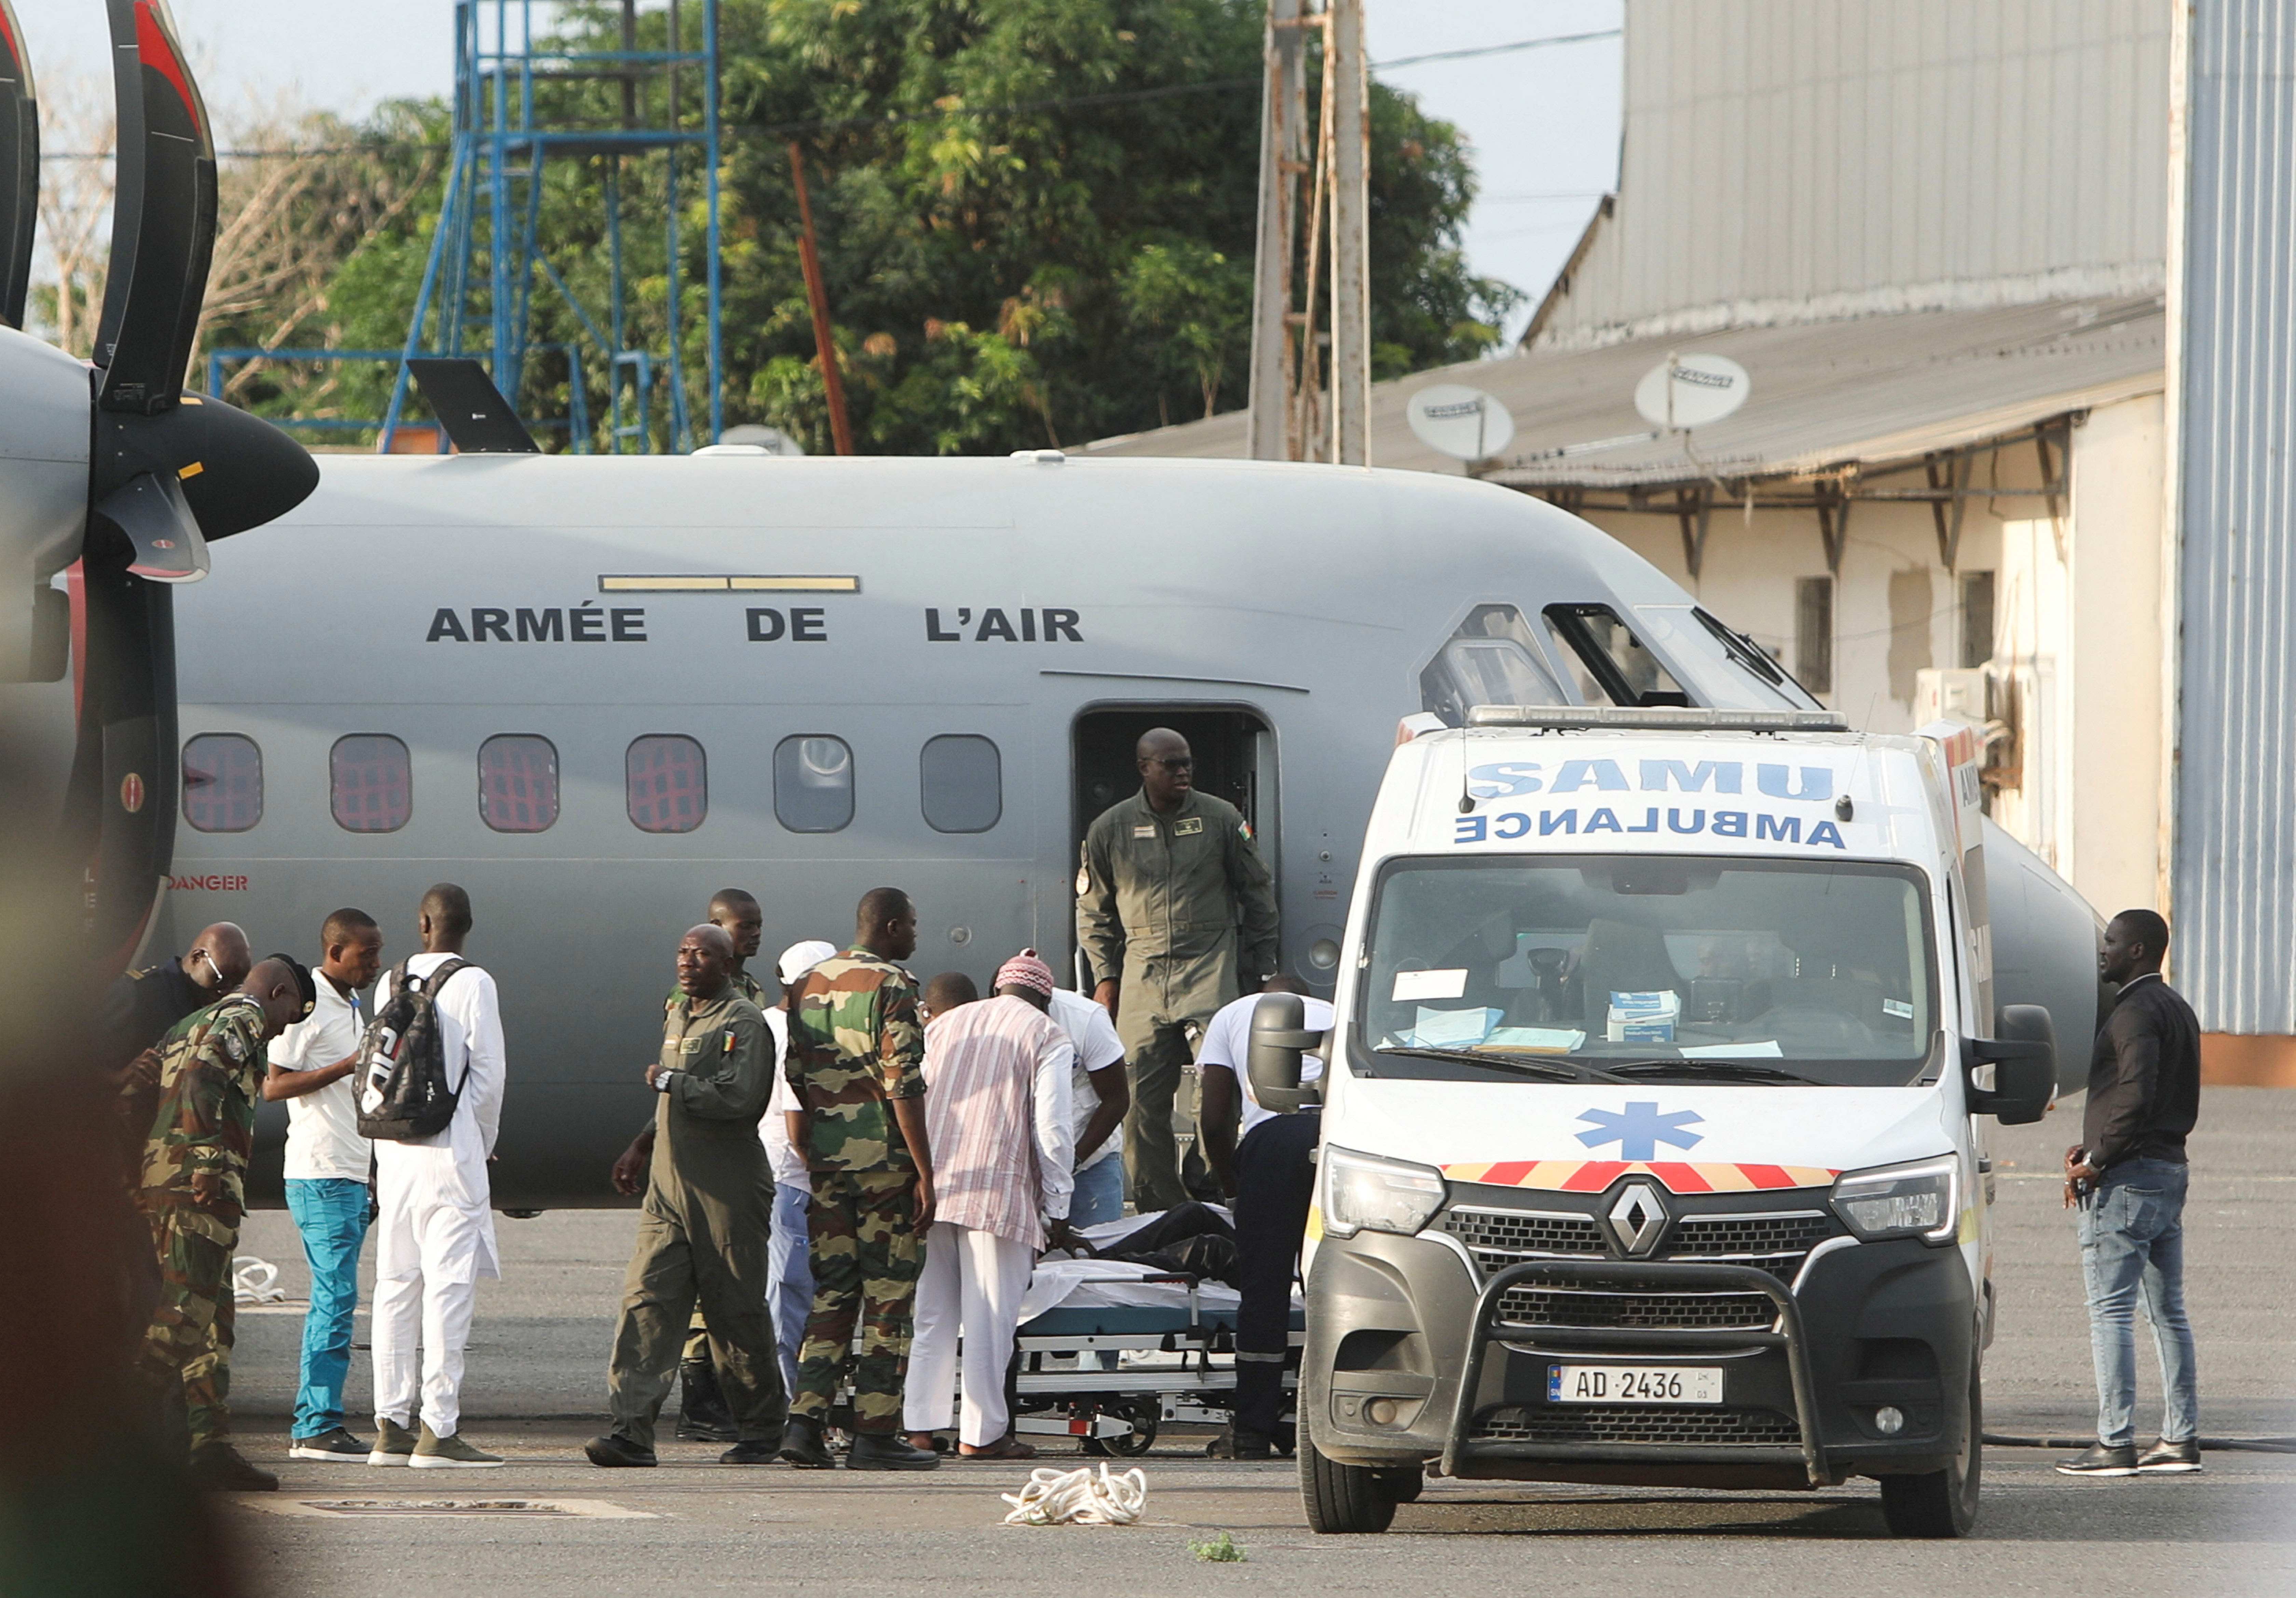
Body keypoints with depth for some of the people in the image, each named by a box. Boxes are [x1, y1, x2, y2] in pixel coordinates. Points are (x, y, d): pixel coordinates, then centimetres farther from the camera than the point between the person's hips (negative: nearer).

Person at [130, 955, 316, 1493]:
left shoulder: (190, 1025, 28)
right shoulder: (242, 1019, 0)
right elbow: (202, 1081, -17)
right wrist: (208, 1161, -22)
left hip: (156, 1181, 10)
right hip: (198, 1185, -10)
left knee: (214, 1321, 9)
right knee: (186, 1313, -13)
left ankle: (212, 1445, 5)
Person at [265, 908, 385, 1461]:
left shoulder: (352, 1008, 18)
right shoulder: (306, 1006, -10)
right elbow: (274, 1084, -16)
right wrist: (348, 1066, -21)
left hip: (353, 1176, 10)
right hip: (321, 1175, -10)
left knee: (333, 1300, 8)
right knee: (336, 1297, -12)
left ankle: (310, 1424, 10)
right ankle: (319, 1426, -13)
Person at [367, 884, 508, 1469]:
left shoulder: (392, 983, 9)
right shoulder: (472, 983, -7)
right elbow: (489, 1073, -7)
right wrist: (484, 1143, 8)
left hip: (395, 1150, 6)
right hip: (451, 1150, -6)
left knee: (396, 1286, 9)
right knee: (448, 1285, -6)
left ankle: (390, 1427, 8)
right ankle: (438, 1431, -11)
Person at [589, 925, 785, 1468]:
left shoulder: (744, 1024, -10)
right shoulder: (676, 1015, 16)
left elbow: (738, 1098, -22)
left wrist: (669, 1081, -15)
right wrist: (643, 1145, 25)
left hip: (727, 1192, -7)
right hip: (669, 1184, 7)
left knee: (735, 1311, 1)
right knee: (648, 1301, -6)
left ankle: (761, 1430, 15)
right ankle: (633, 1431, -12)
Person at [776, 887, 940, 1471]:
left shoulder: (810, 986, 13)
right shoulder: (890, 987, -10)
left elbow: (795, 1084, 16)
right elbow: (904, 1089, -15)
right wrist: (925, 1175, -13)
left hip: (826, 1161, 7)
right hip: (884, 1160, -7)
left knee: (832, 1292, 11)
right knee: (888, 1297, -1)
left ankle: (805, 1420, 0)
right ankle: (875, 1434, -1)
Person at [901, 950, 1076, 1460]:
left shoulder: (943, 1026, 19)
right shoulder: (1047, 1039, 4)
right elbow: (1052, 1129, -4)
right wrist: (1058, 1204, 2)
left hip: (929, 1183, 5)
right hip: (1000, 1188, -5)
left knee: (929, 1309, 8)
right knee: (988, 1316, -2)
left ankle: (918, 1424, 6)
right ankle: (982, 1432, -1)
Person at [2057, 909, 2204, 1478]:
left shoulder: (2136, 1011, -13)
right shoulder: (2179, 1009, 18)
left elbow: (2136, 1095, -24)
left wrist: (2096, 1164, -16)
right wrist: (2094, 1147, 14)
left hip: (2127, 1177, -10)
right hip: (2171, 1169, 10)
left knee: (2111, 1311, -8)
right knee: (2168, 1312, 11)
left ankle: (2115, 1442, -11)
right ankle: (2181, 1438, 11)